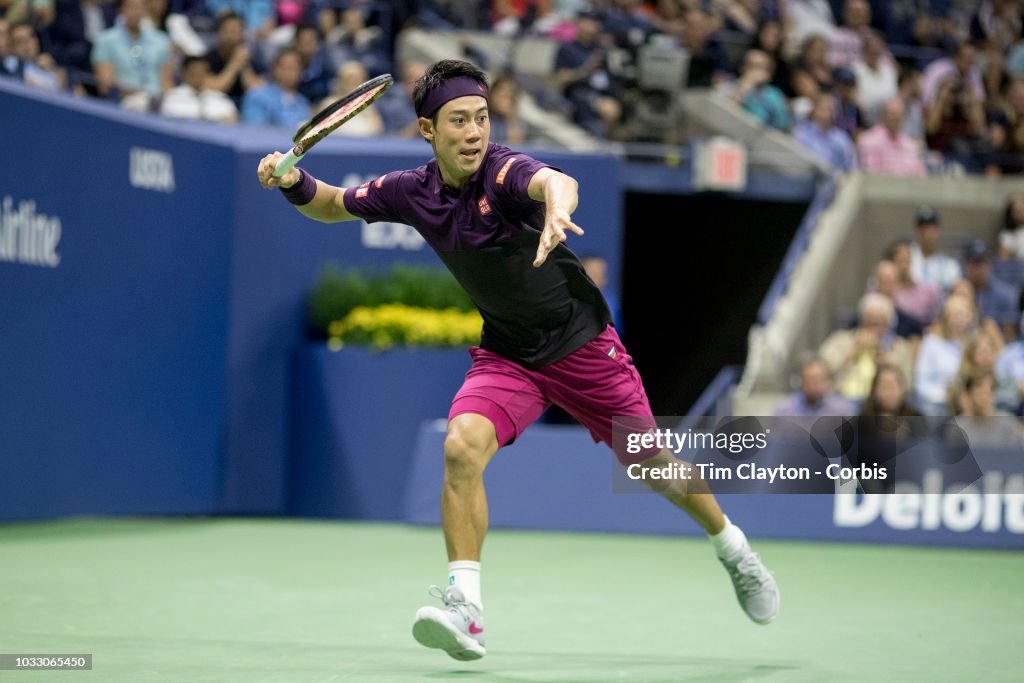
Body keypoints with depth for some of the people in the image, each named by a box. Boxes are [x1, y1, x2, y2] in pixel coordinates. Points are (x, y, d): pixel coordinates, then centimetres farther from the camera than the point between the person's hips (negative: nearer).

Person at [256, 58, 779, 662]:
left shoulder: (505, 171, -25)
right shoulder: (412, 191, -8)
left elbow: (555, 181, -49)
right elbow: (333, 206, 9)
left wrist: (557, 209, -73)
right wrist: (294, 182, -13)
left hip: (583, 344, -3)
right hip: (507, 357, 3)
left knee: (653, 464, 8)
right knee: (462, 449, -24)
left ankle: (735, 550, 36)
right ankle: (466, 608, -22)